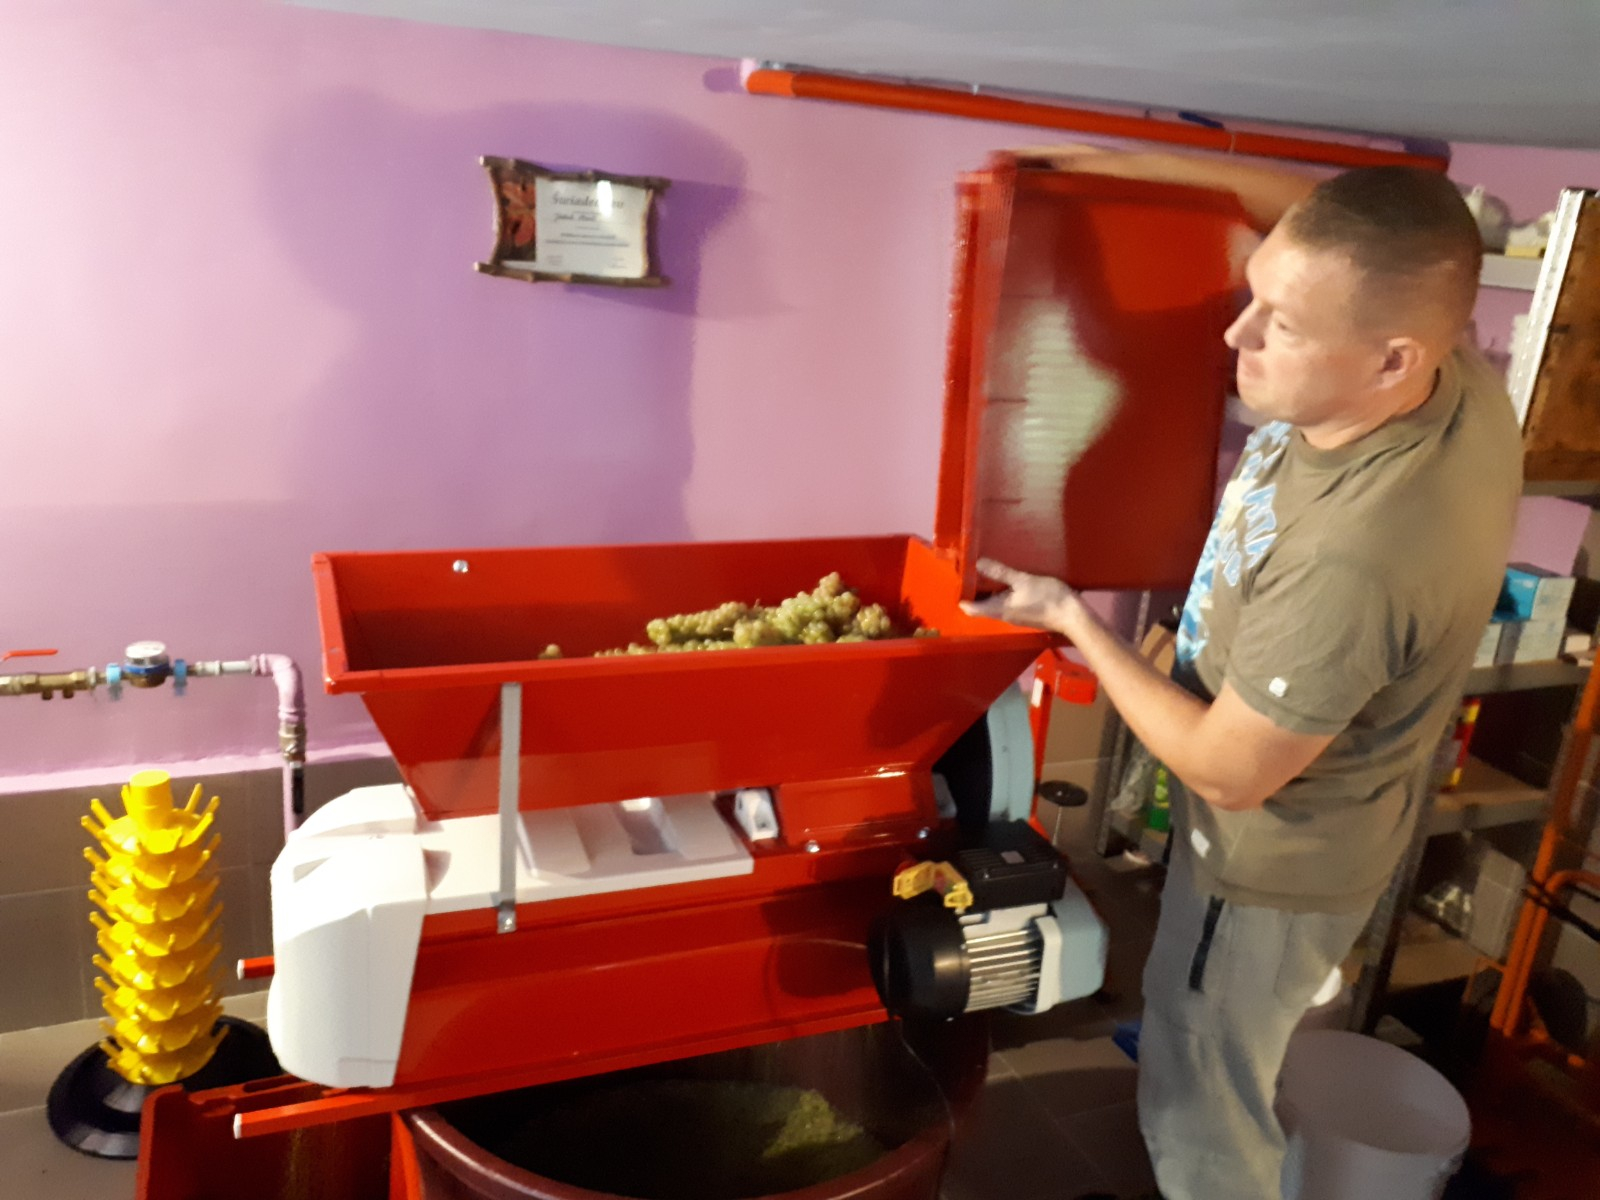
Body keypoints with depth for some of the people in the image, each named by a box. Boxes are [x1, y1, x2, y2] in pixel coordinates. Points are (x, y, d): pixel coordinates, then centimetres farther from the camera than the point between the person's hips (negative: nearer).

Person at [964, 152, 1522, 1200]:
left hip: (1274, 865, -8)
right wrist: (1149, 164, -6)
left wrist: (1073, 619, -17)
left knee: (1205, 1111, 18)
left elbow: (1227, 772, -26)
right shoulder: (1456, 370, -18)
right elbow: (1327, 228, 3)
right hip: (1322, 822, 8)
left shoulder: (1352, 560, -42)